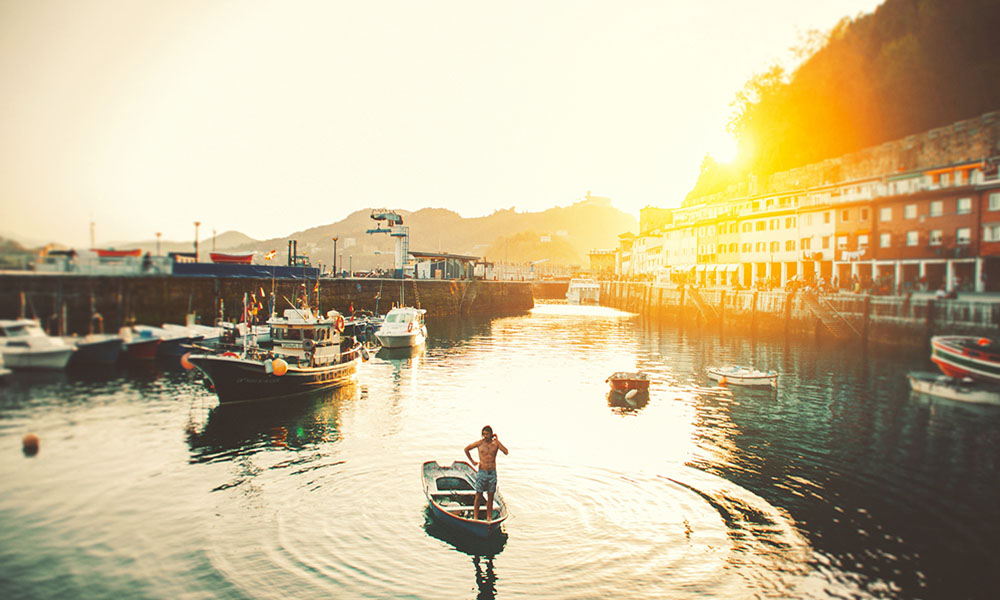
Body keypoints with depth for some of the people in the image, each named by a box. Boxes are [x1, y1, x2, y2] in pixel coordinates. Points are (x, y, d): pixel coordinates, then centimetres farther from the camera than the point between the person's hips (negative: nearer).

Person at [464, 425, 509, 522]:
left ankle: (488, 518, 15)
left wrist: (497, 441, -16)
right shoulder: (479, 443, -4)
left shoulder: (496, 443, 0)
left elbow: (506, 452, -16)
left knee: (490, 496, 6)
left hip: (492, 473, 2)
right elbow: (466, 449, 8)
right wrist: (472, 461, 6)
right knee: (478, 495, -1)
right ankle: (475, 518, 6)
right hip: (482, 472, -2)